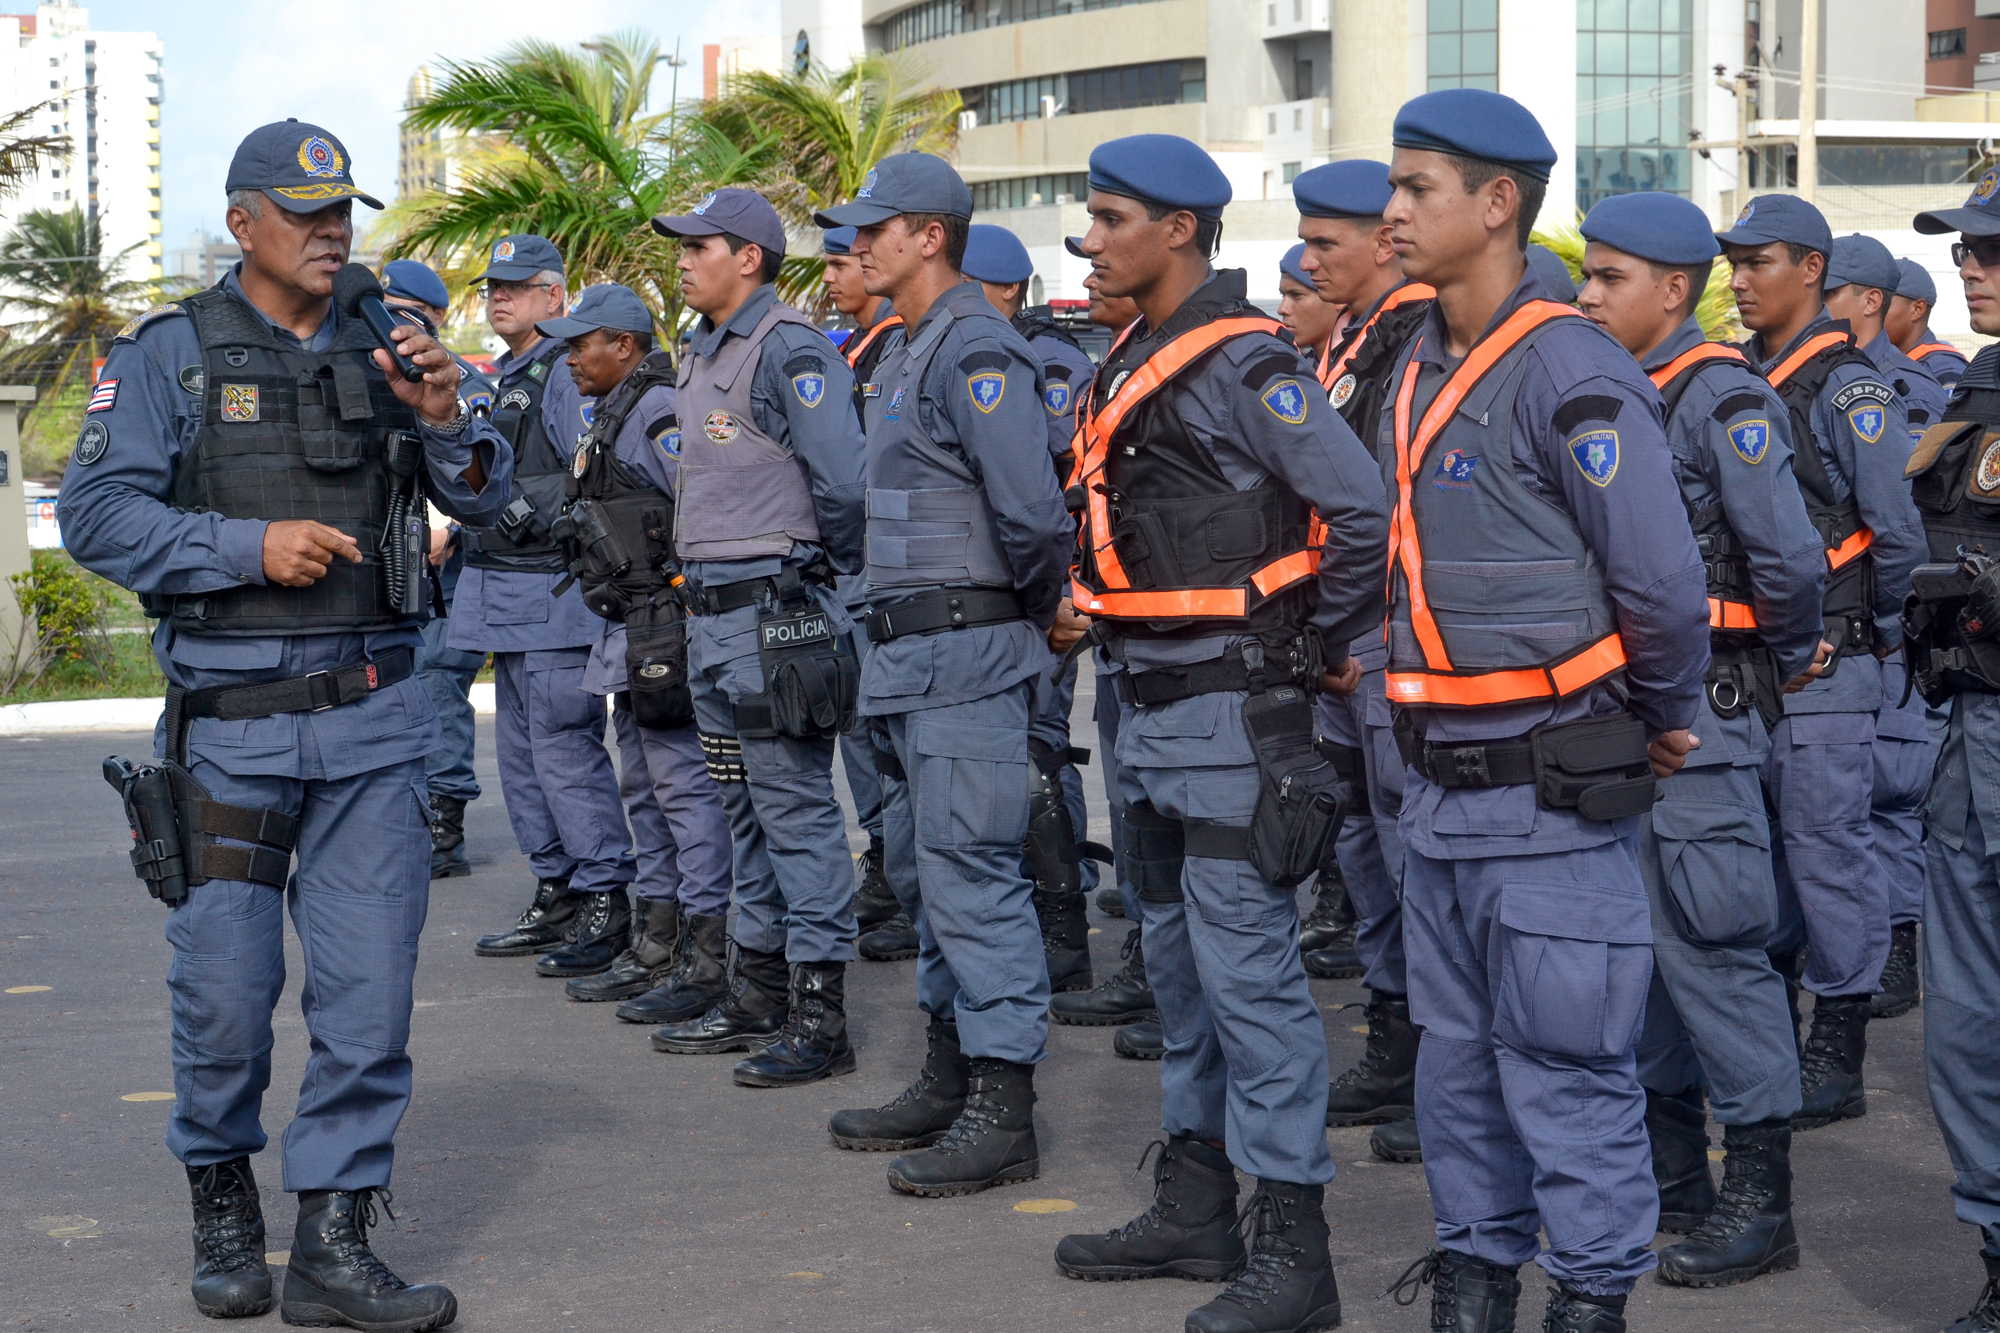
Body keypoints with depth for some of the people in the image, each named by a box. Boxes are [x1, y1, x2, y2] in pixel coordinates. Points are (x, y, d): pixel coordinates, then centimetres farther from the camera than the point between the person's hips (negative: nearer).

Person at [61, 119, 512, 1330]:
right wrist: (249, 546, -16)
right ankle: (222, 1199, 27)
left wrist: (446, 418, -13)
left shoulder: (382, 351, 11)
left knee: (371, 982, -1)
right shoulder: (170, 354, 2)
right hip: (231, 720, -2)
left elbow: (484, 498, 7)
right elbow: (97, 514, -6)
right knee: (225, 984, 3)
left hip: (374, 718, 3)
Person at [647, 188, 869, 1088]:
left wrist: (831, 575, -7)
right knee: (746, 811, 15)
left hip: (774, 610, -10)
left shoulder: (789, 349, -13)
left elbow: (843, 481, -20)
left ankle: (819, 1017, -2)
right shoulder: (703, 355, 16)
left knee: (797, 809, -6)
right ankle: (758, 996, 24)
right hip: (711, 610, 10)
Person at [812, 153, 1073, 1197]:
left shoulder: (976, 353, -16)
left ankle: (1003, 1114, -5)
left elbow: (1031, 509, -23)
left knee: (970, 870, -9)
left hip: (969, 655, -11)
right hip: (914, 655, 11)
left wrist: (1038, 606, -7)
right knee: (934, 865, 15)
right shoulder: (909, 356, 17)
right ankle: (949, 1081, 25)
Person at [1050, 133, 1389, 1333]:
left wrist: (1324, 645, -10)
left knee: (1248, 970, -8)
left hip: (1232, 706, -10)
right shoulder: (1138, 365, 14)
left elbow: (1361, 506, -20)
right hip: (1153, 706, 10)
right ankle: (1197, 1209, 28)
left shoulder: (1243, 363, -15)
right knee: (1182, 961, 16)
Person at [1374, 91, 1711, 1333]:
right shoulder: (1421, 375, 11)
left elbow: (1662, 585, -16)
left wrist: (1661, 723, -3)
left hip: (1552, 794, -8)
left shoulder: (1573, 374, -15)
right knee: (1457, 1057, 16)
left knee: (1565, 1067, -1)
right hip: (1442, 786, 8)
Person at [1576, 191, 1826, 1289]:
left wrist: (1784, 666, -4)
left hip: (1697, 711, -9)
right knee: (1633, 941, 14)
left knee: (1709, 943, -5)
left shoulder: (1723, 397, -13)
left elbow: (1790, 561, -19)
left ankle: (1759, 1200, 3)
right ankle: (1667, 1177, 25)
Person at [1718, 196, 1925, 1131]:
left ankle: (1838, 1058, 4)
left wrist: (1866, 628, -2)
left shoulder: (1847, 390, -11)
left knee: (1827, 844, -3)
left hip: (1822, 665, -8)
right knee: (1755, 844, 14)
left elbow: (1898, 534, -13)